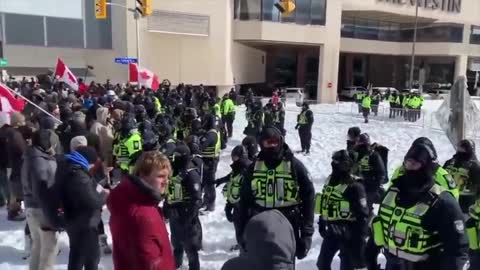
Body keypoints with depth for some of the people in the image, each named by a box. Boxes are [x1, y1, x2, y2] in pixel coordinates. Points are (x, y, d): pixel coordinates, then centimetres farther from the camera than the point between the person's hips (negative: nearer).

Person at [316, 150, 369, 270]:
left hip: (348, 233, -7)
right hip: (331, 231, 7)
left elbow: (362, 215, -17)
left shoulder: (354, 186, -17)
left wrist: (360, 237, -17)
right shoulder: (330, 180, 5)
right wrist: (321, 224, 19)